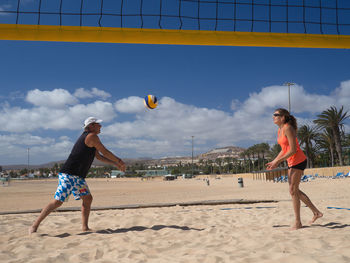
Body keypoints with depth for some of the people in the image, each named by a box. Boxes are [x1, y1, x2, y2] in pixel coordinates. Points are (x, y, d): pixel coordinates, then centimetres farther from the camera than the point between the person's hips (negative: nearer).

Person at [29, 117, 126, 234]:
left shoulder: (87, 137, 20)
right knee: (58, 201, -10)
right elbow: (105, 152, -7)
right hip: (68, 175, -10)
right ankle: (34, 226, -1)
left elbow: (99, 156, 27)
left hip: (78, 177, 10)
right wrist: (119, 161, 6)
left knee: (88, 198, 8)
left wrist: (115, 164, 24)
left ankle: (85, 228, 12)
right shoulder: (92, 136, -9)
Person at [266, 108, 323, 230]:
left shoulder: (288, 128, -17)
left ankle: (298, 223, 7)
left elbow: (293, 150, -22)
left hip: (298, 161, -10)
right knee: (295, 190, 14)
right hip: (291, 162, 10)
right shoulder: (280, 130, 11)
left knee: (293, 191, -5)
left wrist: (278, 161, -19)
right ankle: (316, 212, 26)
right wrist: (274, 161, 7)